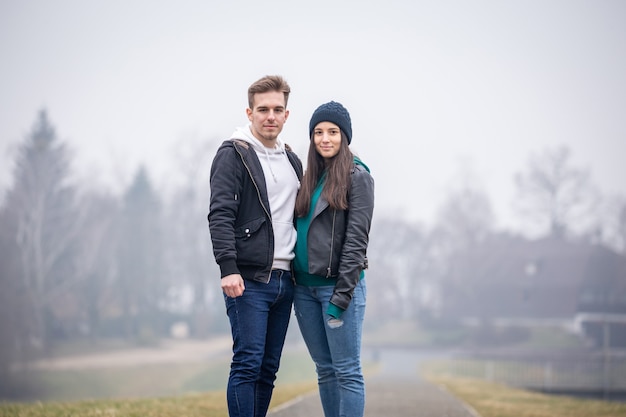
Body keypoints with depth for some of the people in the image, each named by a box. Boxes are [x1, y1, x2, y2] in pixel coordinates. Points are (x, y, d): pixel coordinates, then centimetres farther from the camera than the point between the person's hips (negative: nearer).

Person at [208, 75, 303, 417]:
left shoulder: (292, 160, 17)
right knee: (248, 363, -10)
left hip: (284, 280, 7)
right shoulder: (234, 154, -4)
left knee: (269, 368, 8)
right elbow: (220, 215, -13)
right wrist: (228, 268, -23)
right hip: (248, 280, -7)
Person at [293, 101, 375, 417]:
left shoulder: (357, 176, -5)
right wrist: (293, 279, 8)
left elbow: (356, 238, -11)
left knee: (347, 371, -5)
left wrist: (342, 294, -16)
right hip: (305, 287, 7)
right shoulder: (309, 177, 14)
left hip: (338, 285, -7)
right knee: (324, 370, 10)